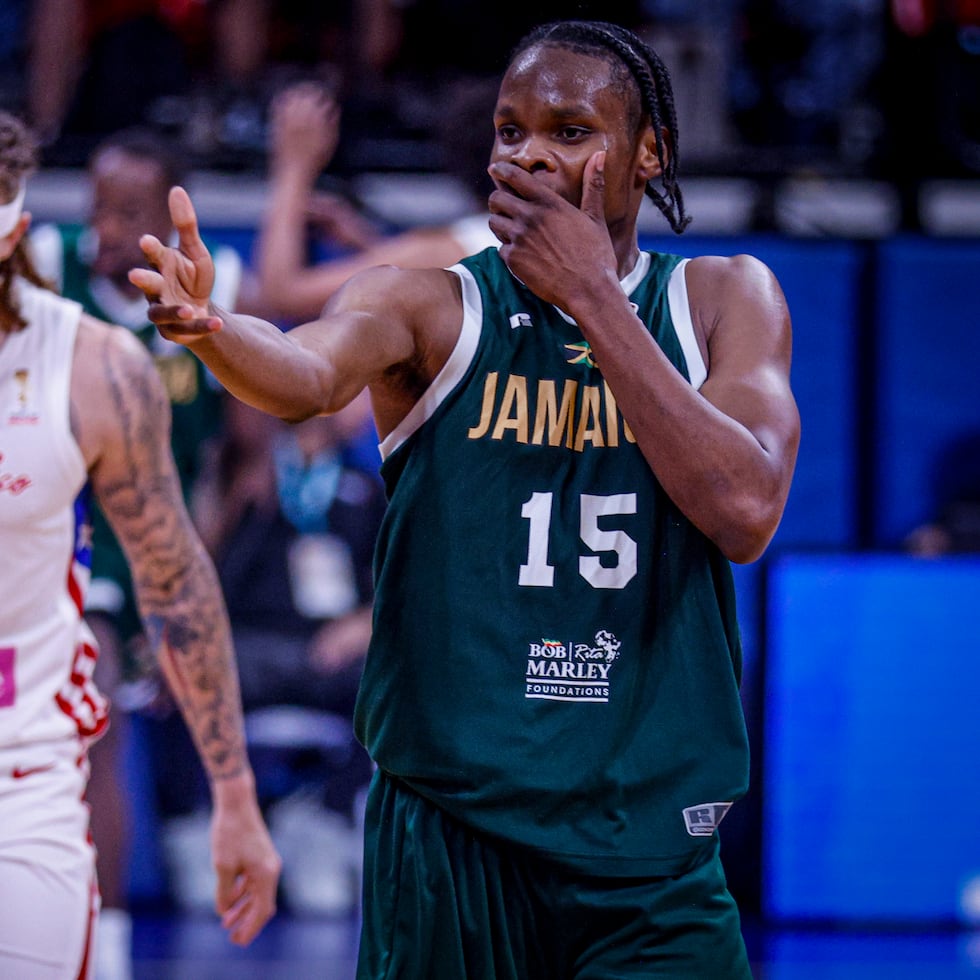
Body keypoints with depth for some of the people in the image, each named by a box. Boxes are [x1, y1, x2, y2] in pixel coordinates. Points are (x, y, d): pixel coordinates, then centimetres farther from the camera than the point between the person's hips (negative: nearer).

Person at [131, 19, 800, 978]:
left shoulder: (725, 299, 6)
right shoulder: (432, 307, 1)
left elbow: (743, 513, -11)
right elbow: (308, 374, -22)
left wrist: (592, 296, -13)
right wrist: (210, 328, -46)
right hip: (449, 843, -1)